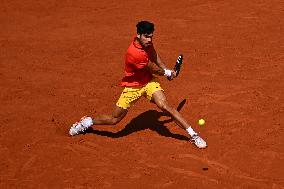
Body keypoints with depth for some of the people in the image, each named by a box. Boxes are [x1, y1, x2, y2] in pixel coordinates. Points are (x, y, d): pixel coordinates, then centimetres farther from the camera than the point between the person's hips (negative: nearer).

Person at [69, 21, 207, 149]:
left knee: (164, 106, -20)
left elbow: (154, 55, 14)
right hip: (132, 86, -5)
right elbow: (153, 69, -17)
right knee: (114, 119, 3)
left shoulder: (146, 42, -11)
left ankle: (193, 134, -16)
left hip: (149, 81, 5)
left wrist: (166, 70, 8)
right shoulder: (134, 53, -33)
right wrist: (168, 73, 1)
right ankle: (87, 122, 31)